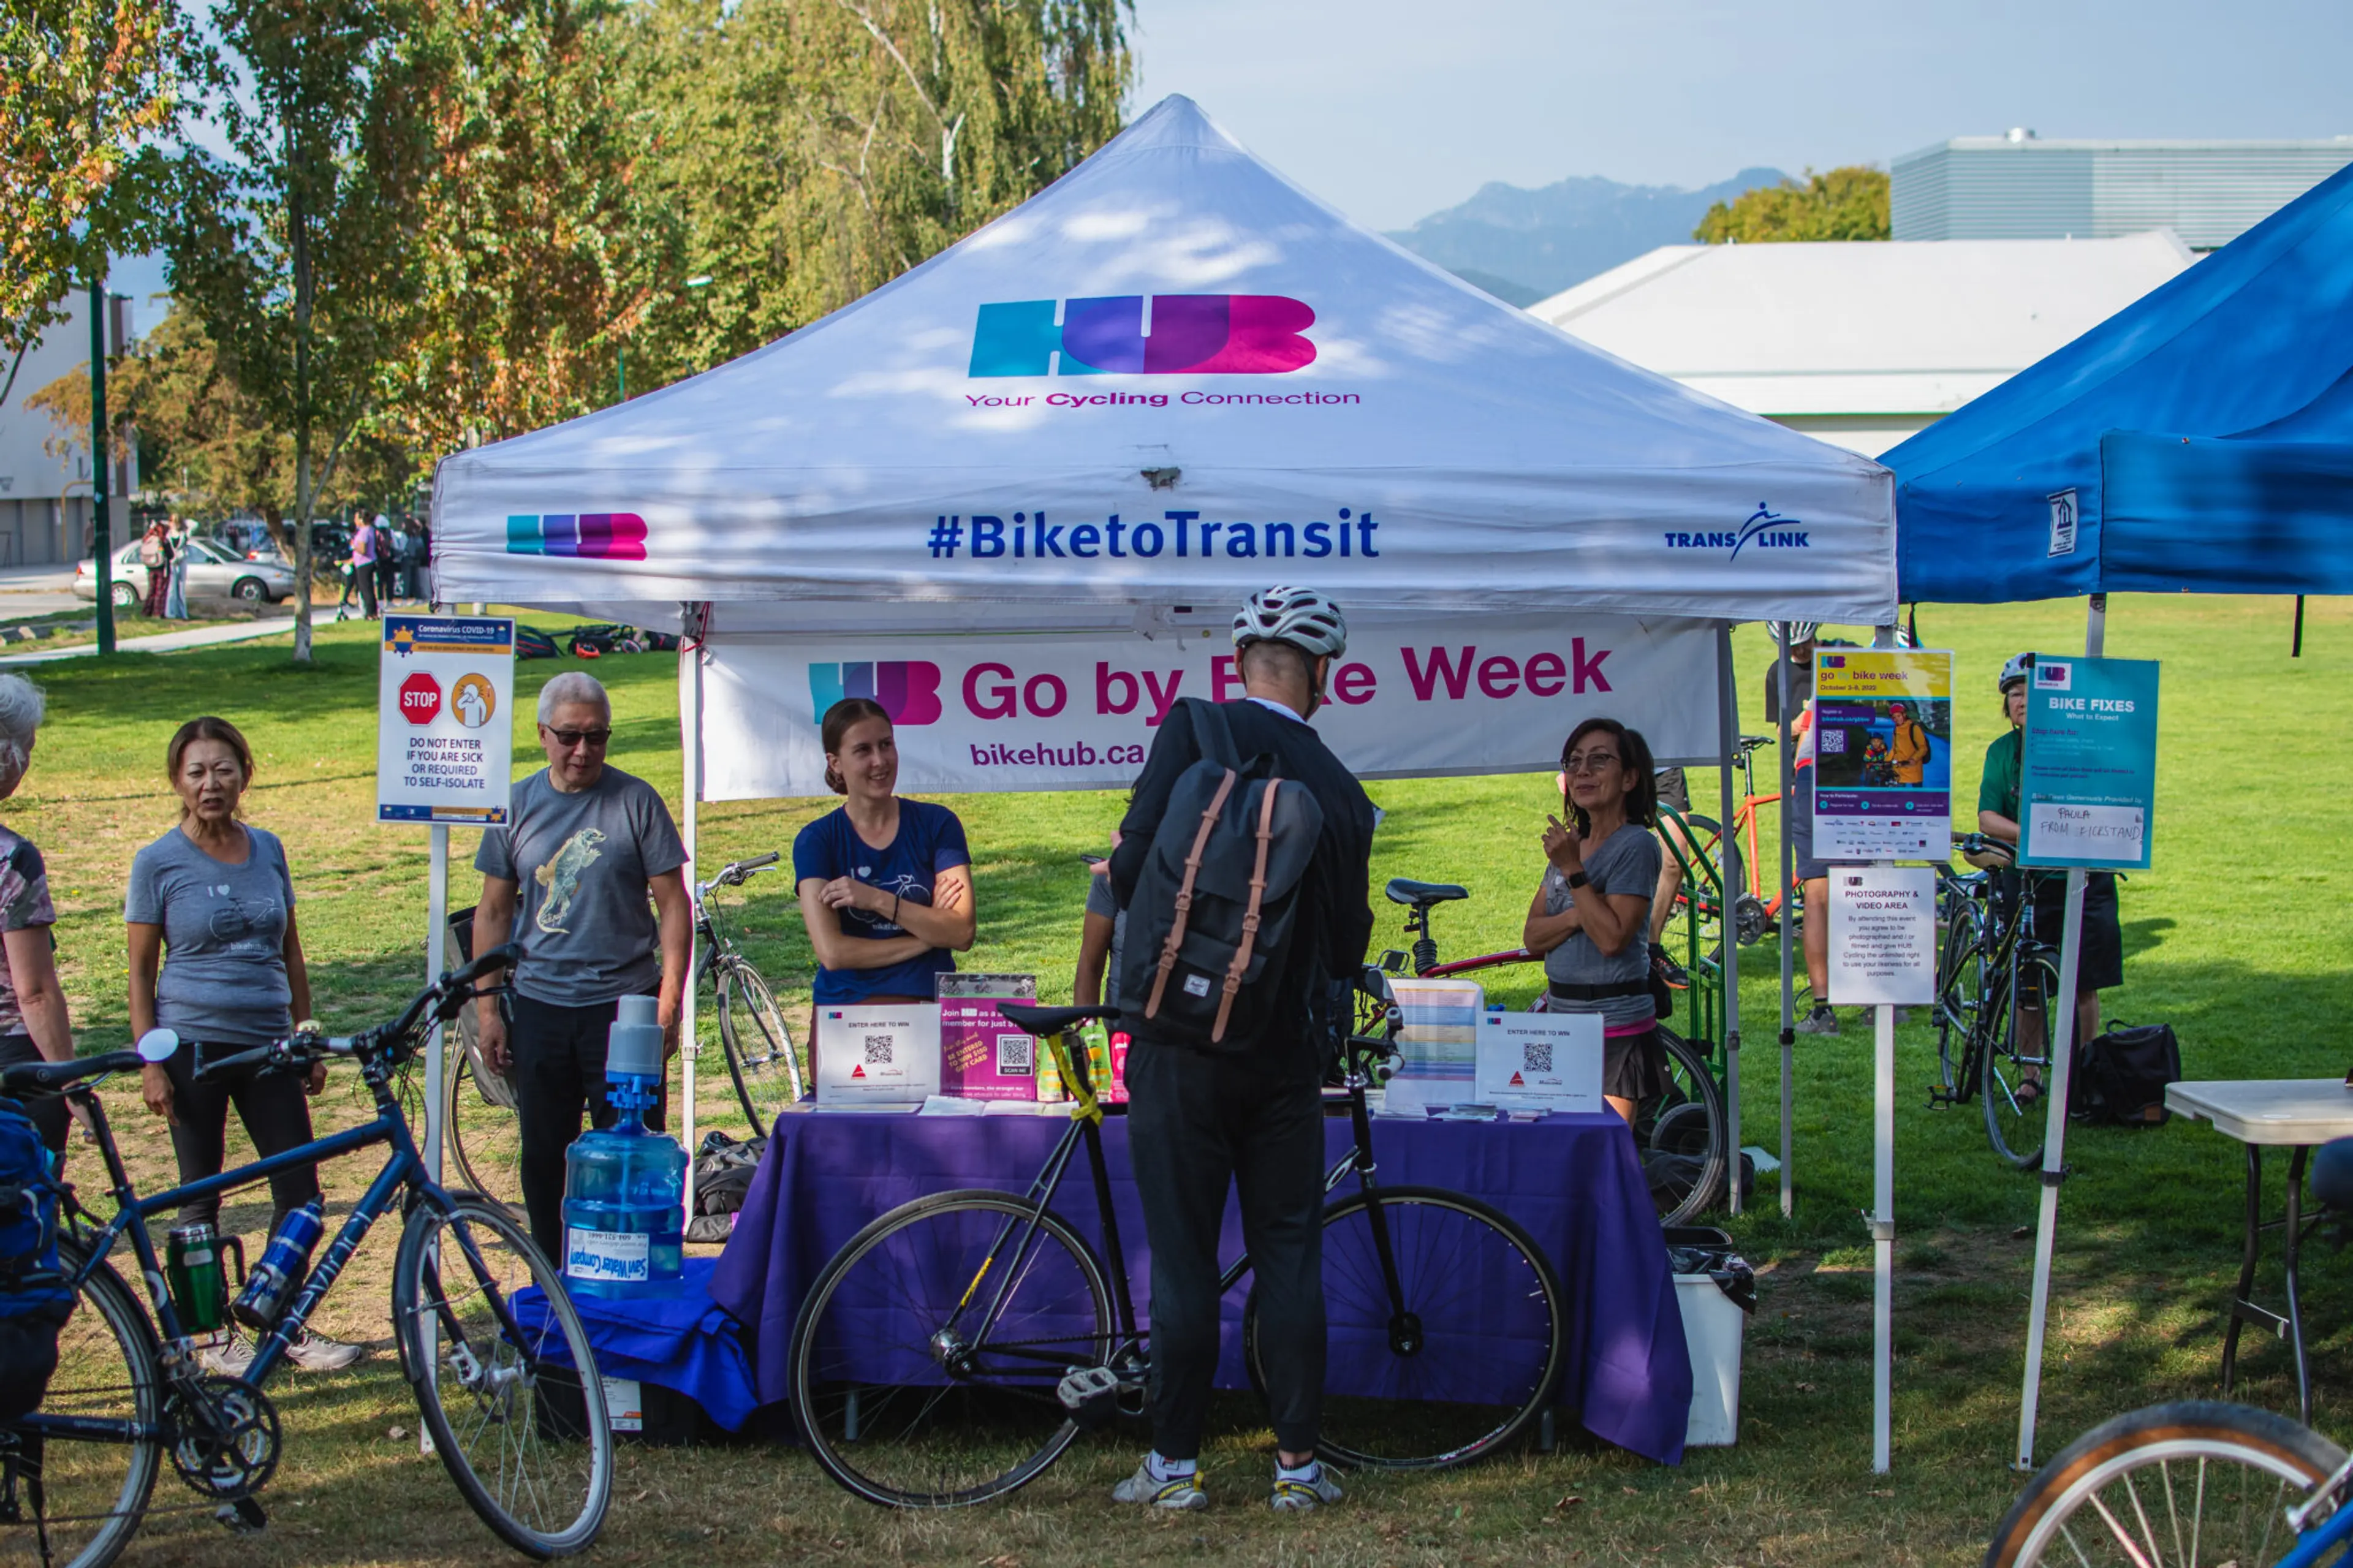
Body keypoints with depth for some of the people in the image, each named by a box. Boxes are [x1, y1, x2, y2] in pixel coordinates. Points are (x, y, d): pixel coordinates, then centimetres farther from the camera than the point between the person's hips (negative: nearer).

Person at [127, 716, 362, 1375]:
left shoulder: (267, 850, 7)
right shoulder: (158, 862, -4)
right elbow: (140, 973, -2)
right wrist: (150, 1064, -8)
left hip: (267, 1046, 4)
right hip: (194, 1045, -3)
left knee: (299, 1191, 1)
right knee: (202, 1196, 5)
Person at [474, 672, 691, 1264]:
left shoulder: (635, 801, -2)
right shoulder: (518, 805, 6)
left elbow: (673, 905, -1)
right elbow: (493, 911, 10)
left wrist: (669, 1003, -9)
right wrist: (488, 1009, 5)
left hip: (624, 1004, -3)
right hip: (540, 1008, 3)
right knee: (543, 1158, 9)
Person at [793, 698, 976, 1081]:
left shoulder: (936, 824, 6)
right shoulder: (817, 841, 4)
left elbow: (963, 933, -4)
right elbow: (832, 952, -8)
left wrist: (879, 901, -12)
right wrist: (928, 932, -4)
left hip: (932, 1011, 0)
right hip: (844, 1016, 0)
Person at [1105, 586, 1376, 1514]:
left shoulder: (1195, 730, -7)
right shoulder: (1342, 792, 3)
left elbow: (1134, 860, -13)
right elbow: (1348, 949, 9)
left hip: (1182, 1043, -2)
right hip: (1286, 1050, 2)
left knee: (1184, 1255, 2)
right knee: (1289, 1255, 9)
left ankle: (1175, 1464, 8)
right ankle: (1297, 1463, 13)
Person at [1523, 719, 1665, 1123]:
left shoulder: (1637, 846, -9)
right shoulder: (1571, 844, 14)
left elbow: (1613, 937, -19)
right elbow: (1532, 936, 7)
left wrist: (1573, 871, -19)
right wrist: (1576, 916, -12)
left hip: (1616, 1029, -7)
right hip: (1564, 1021, 8)